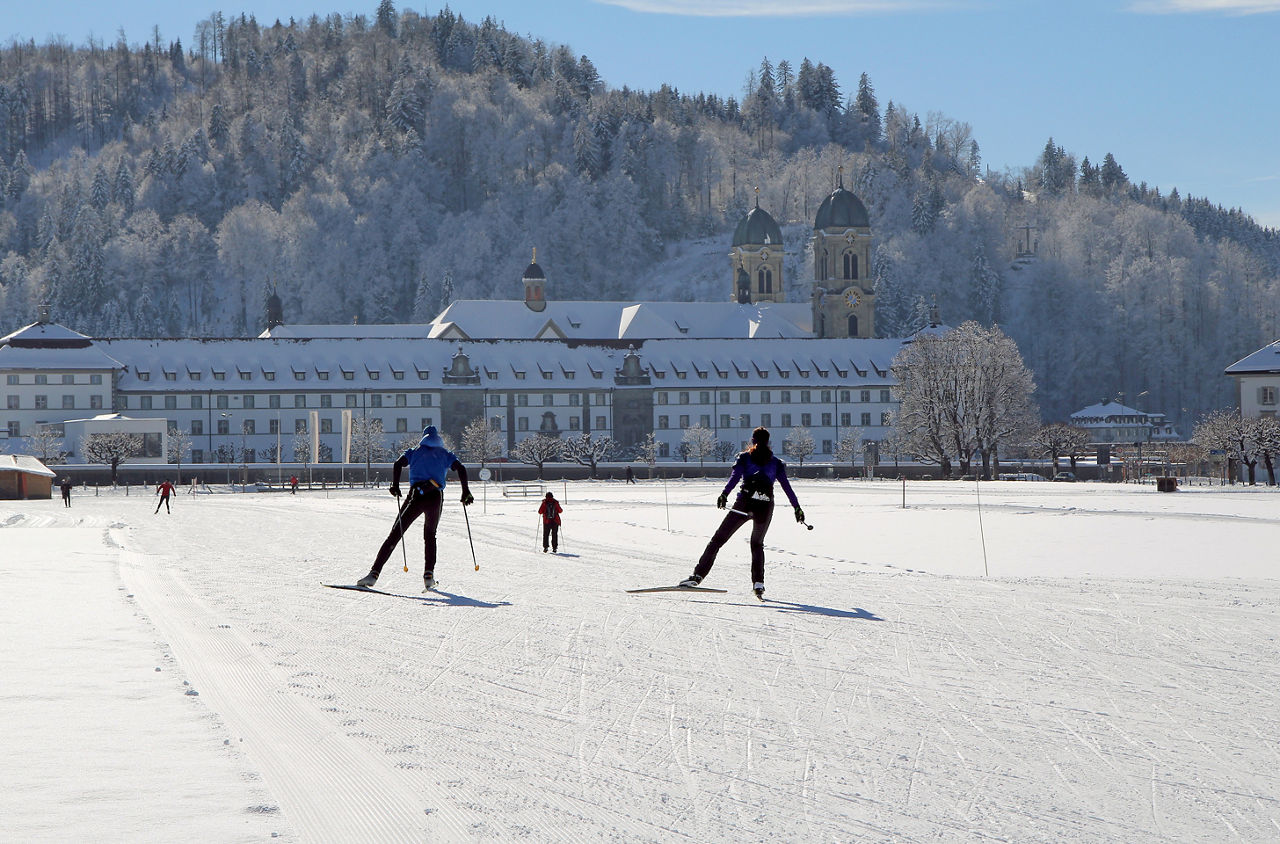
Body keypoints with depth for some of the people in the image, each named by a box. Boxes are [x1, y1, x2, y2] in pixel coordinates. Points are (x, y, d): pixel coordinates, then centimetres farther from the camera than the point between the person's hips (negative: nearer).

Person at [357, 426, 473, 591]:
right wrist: (466, 492, 9)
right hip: (436, 497, 1)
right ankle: (428, 575, 9)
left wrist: (395, 485, 1)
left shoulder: (415, 451, 19)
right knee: (430, 535, 24)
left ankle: (374, 573, -11)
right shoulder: (445, 453, 20)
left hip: (416, 495, -1)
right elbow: (461, 469, 5)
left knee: (395, 535, 0)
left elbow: (397, 464, 1)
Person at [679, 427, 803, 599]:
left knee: (718, 539, 2)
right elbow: (786, 486, 10)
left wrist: (724, 494, -22)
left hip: (744, 503, -2)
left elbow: (735, 477, -8)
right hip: (765, 507, 2)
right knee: (757, 544, 23)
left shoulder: (744, 458, 9)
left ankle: (698, 575, -8)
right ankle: (758, 583, 9)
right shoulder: (775, 463, 15)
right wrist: (797, 508, 14)